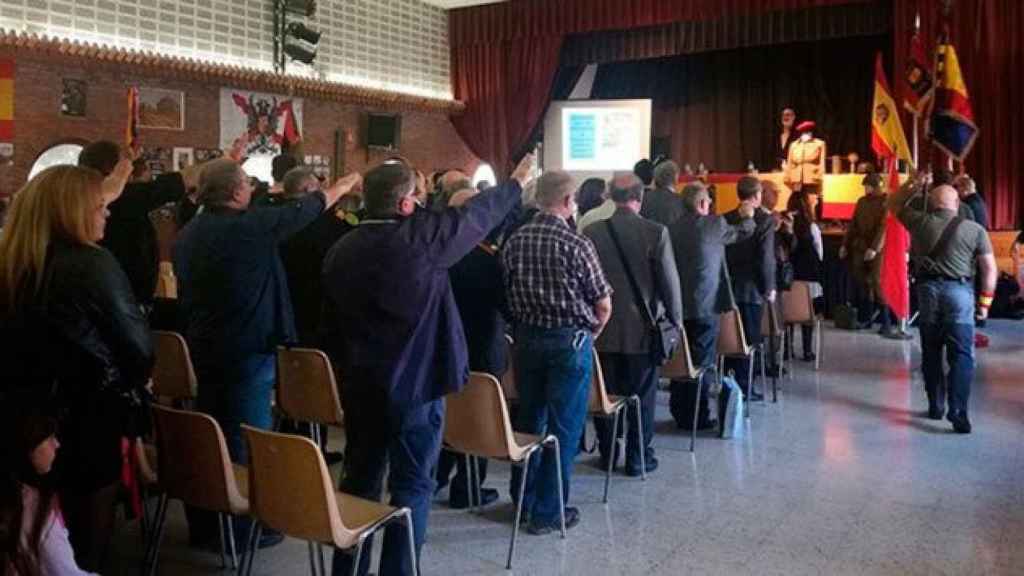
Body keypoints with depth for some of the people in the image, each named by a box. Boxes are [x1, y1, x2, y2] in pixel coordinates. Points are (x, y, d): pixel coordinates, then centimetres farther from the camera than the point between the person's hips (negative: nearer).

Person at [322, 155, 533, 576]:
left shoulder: (340, 250, 1)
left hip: (360, 385, 6)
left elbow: (331, 324, 9)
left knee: (360, 479, 16)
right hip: (413, 383, -5)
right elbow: (477, 214, 0)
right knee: (411, 486, 5)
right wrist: (517, 181, 17)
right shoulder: (421, 236, -15)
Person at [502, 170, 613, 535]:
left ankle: (523, 498, 30)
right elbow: (603, 305, -11)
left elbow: (508, 293, 6)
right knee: (563, 426, 5)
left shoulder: (514, 241, 0)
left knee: (528, 419, 17)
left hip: (526, 338, 5)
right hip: (569, 341, -5)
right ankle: (547, 512, 12)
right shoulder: (577, 244, -13)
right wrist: (590, 336, 6)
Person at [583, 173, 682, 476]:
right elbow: (670, 281, -8)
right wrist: (675, 320, 4)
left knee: (605, 395, 12)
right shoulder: (656, 232, -11)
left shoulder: (591, 232, -4)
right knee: (641, 397, 9)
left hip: (602, 328, 2)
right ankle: (638, 457, 16)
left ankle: (607, 454, 22)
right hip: (642, 329, -2)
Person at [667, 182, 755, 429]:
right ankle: (697, 417, 8)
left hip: (678, 305, 5)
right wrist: (748, 217, 33)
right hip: (705, 306, -5)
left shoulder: (673, 227, 1)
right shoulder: (715, 223, -9)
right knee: (702, 363, 3)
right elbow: (741, 233, 11)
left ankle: (680, 413, 22)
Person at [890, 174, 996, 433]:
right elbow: (990, 268, 1)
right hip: (959, 290, -2)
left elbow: (894, 205, 22)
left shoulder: (920, 222, 4)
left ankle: (935, 406, 21)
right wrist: (985, 301, 7)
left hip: (927, 289, 2)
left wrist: (914, 185, 21)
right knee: (961, 355, -2)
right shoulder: (975, 229, 2)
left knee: (931, 352, 13)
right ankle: (957, 411, -11)